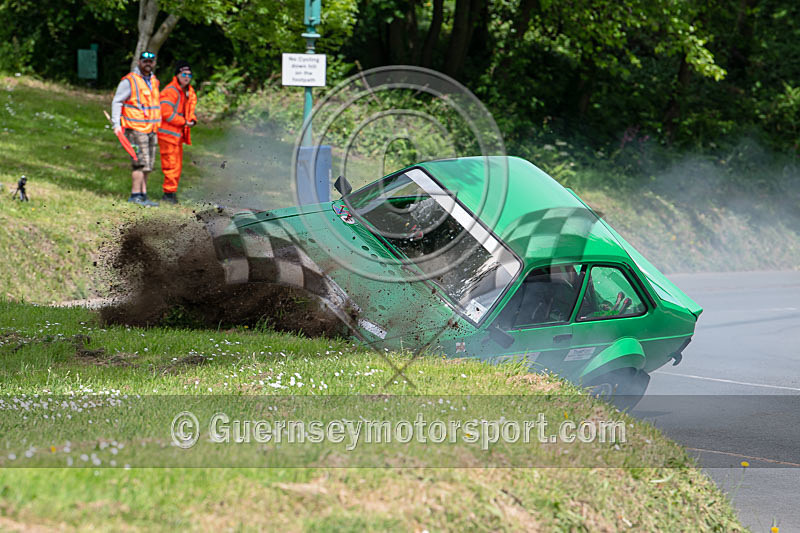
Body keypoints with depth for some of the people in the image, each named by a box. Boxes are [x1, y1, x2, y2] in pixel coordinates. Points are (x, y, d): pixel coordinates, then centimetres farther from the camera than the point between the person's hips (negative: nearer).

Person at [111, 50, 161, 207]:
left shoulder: (154, 81, 16)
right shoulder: (129, 81, -6)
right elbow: (116, 102, -5)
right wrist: (116, 124, -13)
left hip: (151, 129, 7)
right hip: (136, 129, -7)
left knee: (148, 165, 8)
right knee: (141, 163, -12)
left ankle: (143, 195, 13)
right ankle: (135, 195, -8)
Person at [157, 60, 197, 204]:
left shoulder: (190, 92, 15)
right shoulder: (170, 91, -15)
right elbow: (166, 112, -22)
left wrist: (192, 120, 3)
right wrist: (184, 122, -16)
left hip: (178, 134, 10)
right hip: (168, 133, -10)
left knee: (177, 164, 13)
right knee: (171, 164, -10)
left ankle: (171, 193, 21)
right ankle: (169, 193, -5)